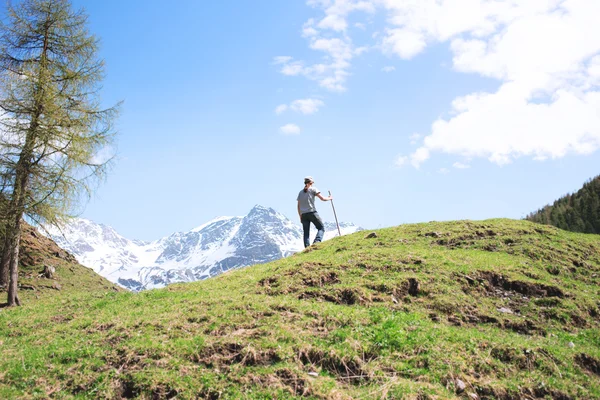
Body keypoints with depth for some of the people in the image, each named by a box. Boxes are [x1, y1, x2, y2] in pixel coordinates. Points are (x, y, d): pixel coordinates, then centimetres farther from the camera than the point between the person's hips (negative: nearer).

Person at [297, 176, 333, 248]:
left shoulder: (300, 192, 17)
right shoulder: (313, 189, 3)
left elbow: (298, 206, 16)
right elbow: (322, 198, -1)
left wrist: (300, 217, 20)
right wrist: (329, 198, 18)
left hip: (303, 214, 5)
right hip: (312, 212, -5)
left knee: (306, 233, 6)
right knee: (321, 228, 4)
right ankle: (317, 242, -19)